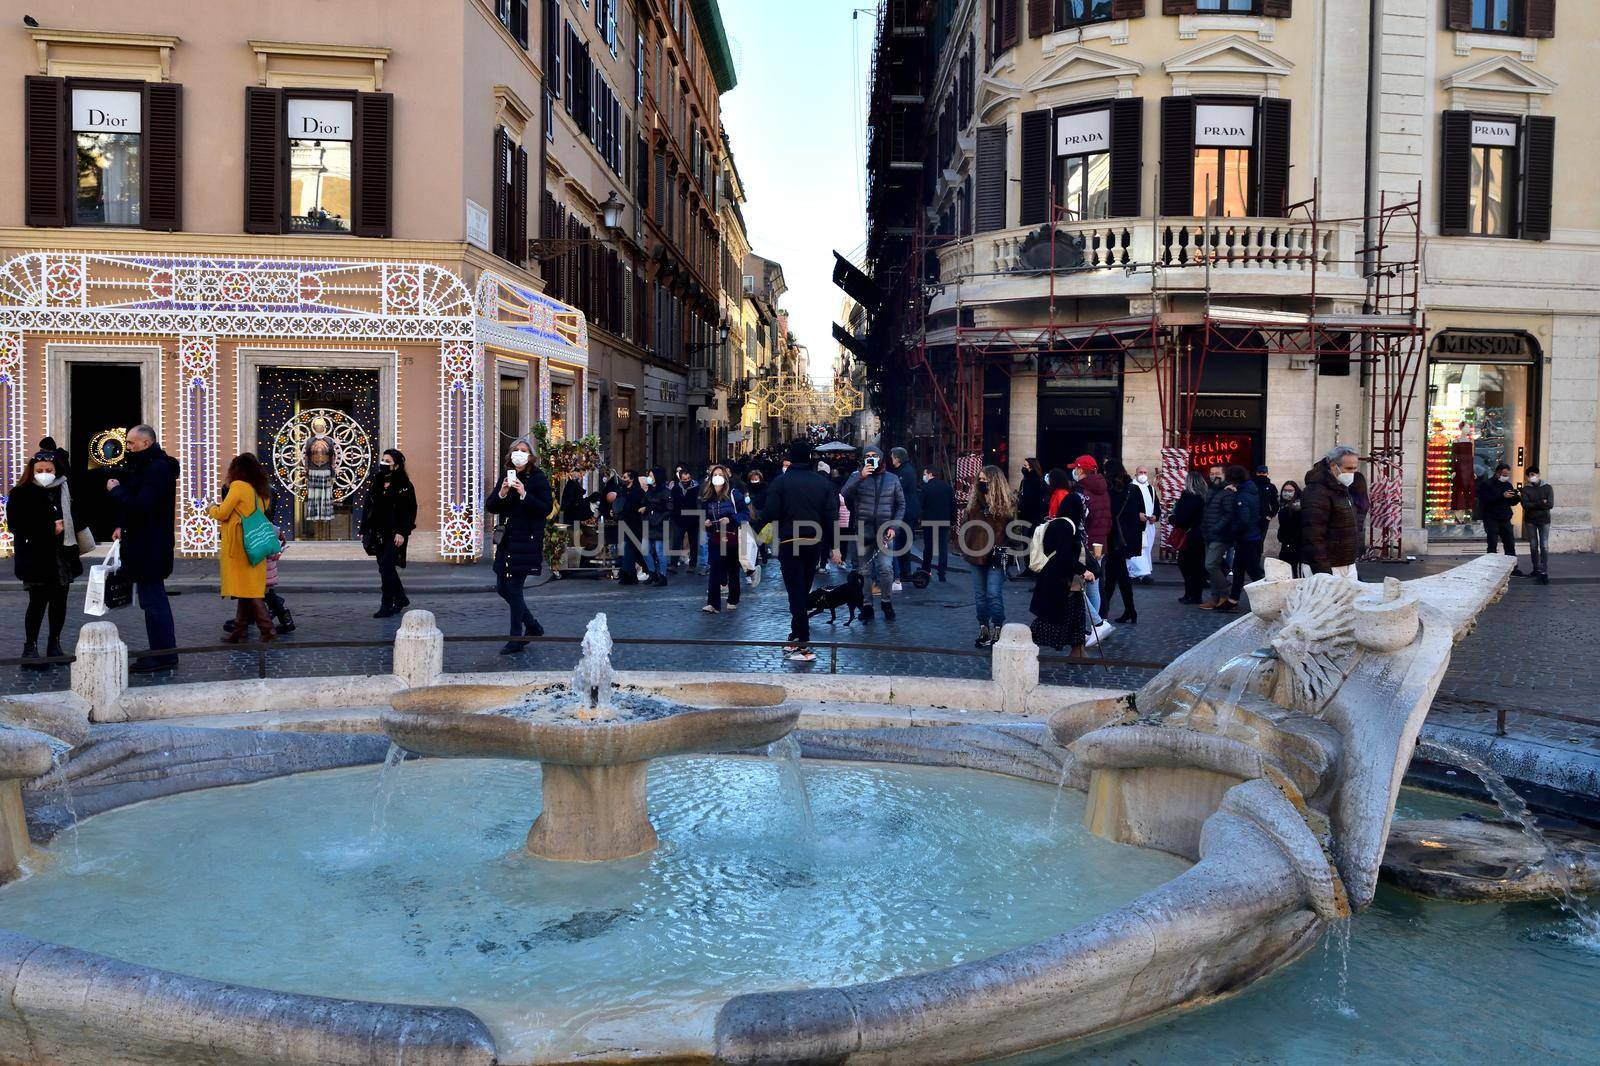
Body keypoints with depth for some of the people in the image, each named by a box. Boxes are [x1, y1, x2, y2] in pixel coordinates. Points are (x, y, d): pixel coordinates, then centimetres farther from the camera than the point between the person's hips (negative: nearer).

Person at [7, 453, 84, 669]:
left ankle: (54, 644, 23)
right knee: (38, 602, -7)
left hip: (62, 556, 5)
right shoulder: (21, 494, -4)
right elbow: (16, 525, -12)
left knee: (59, 601, 10)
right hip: (37, 558, -5)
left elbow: (77, 517, 16)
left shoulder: (63, 491, 9)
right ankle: (30, 648, 1)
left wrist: (67, 525, -7)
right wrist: (50, 529, -15)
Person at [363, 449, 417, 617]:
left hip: (394, 534, -6)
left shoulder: (405, 486, -7)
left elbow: (411, 511, -10)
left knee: (385, 567, -13)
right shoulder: (376, 483, 11)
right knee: (386, 568, 10)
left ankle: (387, 606, -6)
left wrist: (402, 532, -18)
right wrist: (364, 530, 10)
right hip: (378, 533, 6)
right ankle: (400, 598, 27)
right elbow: (368, 507, 14)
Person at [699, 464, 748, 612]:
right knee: (714, 571, -7)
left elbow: (745, 515, -9)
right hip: (714, 539, 2)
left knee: (733, 571, 10)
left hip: (731, 538, -2)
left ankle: (733, 601, 26)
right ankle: (713, 604, -9)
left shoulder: (734, 495, -8)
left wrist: (730, 519, -22)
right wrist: (705, 521, -5)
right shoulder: (707, 497, 4)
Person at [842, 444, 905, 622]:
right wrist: (860, 478, -23)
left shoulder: (892, 479, 9)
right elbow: (844, 495, -12)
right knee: (864, 571, 4)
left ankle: (887, 602, 6)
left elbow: (901, 504, 11)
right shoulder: (856, 477, 5)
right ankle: (866, 606, 14)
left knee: (886, 568, -11)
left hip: (884, 531, 0)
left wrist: (893, 526, -1)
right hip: (863, 532, 0)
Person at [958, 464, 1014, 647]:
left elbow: (1010, 530, -7)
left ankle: (997, 631, 1)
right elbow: (965, 523, 19)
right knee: (980, 595, 11)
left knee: (994, 594, -8)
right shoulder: (974, 501, 11)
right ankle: (983, 631, 19)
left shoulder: (1005, 503, -6)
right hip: (977, 555, 6)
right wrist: (962, 543, 7)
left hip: (995, 557, -6)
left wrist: (1001, 550, -13)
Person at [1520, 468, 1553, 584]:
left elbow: (1550, 505, -12)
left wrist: (1533, 505, -14)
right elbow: (1525, 505, -12)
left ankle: (1544, 572, -11)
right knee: (1533, 546, 8)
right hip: (1530, 521, 2)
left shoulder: (1547, 487, -1)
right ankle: (1536, 569, 19)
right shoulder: (1526, 489, 1)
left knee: (1544, 546, -9)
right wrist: (1541, 503, -17)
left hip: (1544, 520, -2)